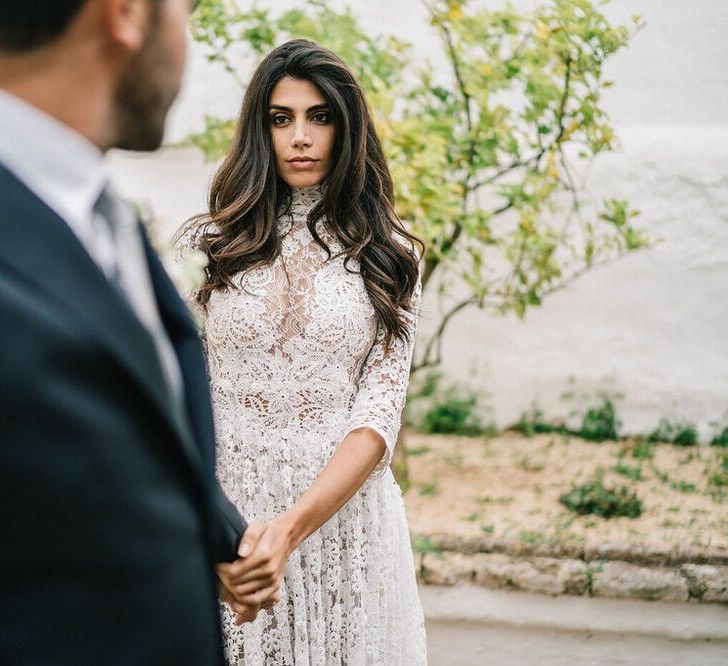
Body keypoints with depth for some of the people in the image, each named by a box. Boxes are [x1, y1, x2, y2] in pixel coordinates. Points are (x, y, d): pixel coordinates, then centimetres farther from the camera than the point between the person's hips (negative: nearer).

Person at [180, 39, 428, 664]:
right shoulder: (209, 244, 1)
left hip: (343, 513, 0)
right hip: (225, 518, 0)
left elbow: (378, 415, -8)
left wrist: (291, 528, -23)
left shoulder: (387, 256, 1)